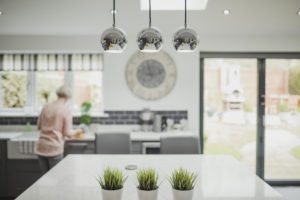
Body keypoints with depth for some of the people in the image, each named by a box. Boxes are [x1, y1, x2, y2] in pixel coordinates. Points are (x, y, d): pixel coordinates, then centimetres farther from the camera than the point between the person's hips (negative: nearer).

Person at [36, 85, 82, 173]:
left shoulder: (46, 107, 5)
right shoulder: (66, 111, -9)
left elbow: (39, 127, 12)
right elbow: (67, 133, -9)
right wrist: (77, 131, 9)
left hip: (41, 147, 5)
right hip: (55, 149, -5)